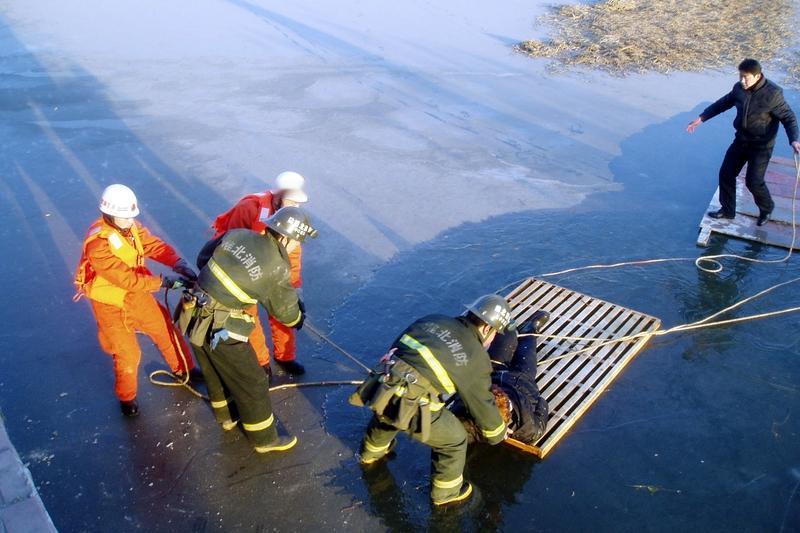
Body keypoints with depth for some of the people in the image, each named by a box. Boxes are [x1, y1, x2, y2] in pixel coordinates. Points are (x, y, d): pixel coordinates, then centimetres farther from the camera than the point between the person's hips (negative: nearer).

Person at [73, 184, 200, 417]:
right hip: (110, 303, -6)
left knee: (167, 329, 14)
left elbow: (155, 246, -11)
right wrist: (164, 282, -35)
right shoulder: (98, 244, -31)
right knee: (127, 354, 0)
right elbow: (127, 279, -34)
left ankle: (184, 370, 39)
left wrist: (179, 264, -29)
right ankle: (126, 397, 28)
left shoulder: (130, 226, -9)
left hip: (136, 293, 7)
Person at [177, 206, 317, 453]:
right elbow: (286, 310, -1)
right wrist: (298, 320, 22)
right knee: (252, 384, 12)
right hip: (221, 332, -7)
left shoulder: (237, 234, -3)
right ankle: (264, 439, 29)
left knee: (215, 372, 29)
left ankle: (226, 415, 53)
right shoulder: (276, 269, -17)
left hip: (194, 318, 7)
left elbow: (203, 258, 11)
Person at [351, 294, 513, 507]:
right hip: (410, 407, -6)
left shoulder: (432, 320, 15)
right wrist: (498, 435, 31)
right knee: (455, 439, 19)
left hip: (379, 389, 6)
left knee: (386, 415, 41)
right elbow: (483, 403, 12)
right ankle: (446, 491, 38)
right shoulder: (476, 358, 2)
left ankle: (371, 453, 66)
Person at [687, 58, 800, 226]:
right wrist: (701, 118, 9)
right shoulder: (739, 88, -7)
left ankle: (766, 208, 26)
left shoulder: (773, 93, -22)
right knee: (726, 174, 6)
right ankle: (727, 210, 25)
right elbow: (723, 103, 11)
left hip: (761, 146, -6)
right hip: (741, 141, 6)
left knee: (753, 182, -4)